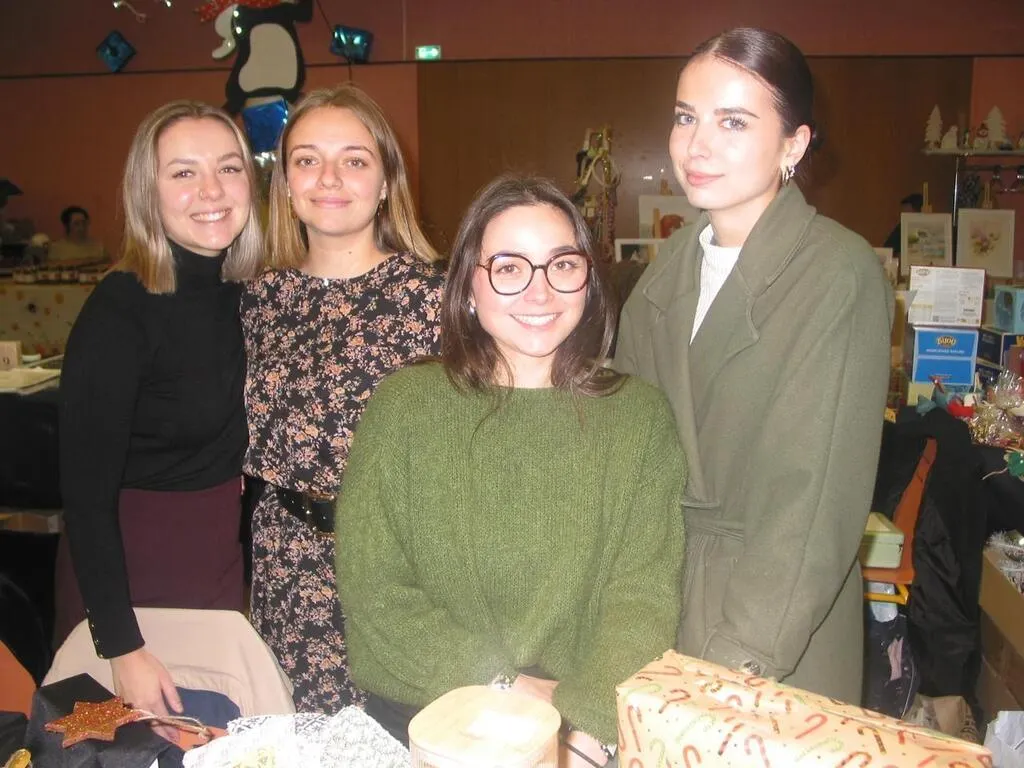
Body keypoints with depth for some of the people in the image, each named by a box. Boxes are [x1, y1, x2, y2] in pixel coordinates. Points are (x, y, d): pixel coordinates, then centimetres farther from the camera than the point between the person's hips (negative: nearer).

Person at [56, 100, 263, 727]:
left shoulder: (246, 294, -2)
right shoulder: (120, 310, -20)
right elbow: (86, 493, -19)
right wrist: (122, 648, -20)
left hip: (222, 557, 6)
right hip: (126, 565, -6)